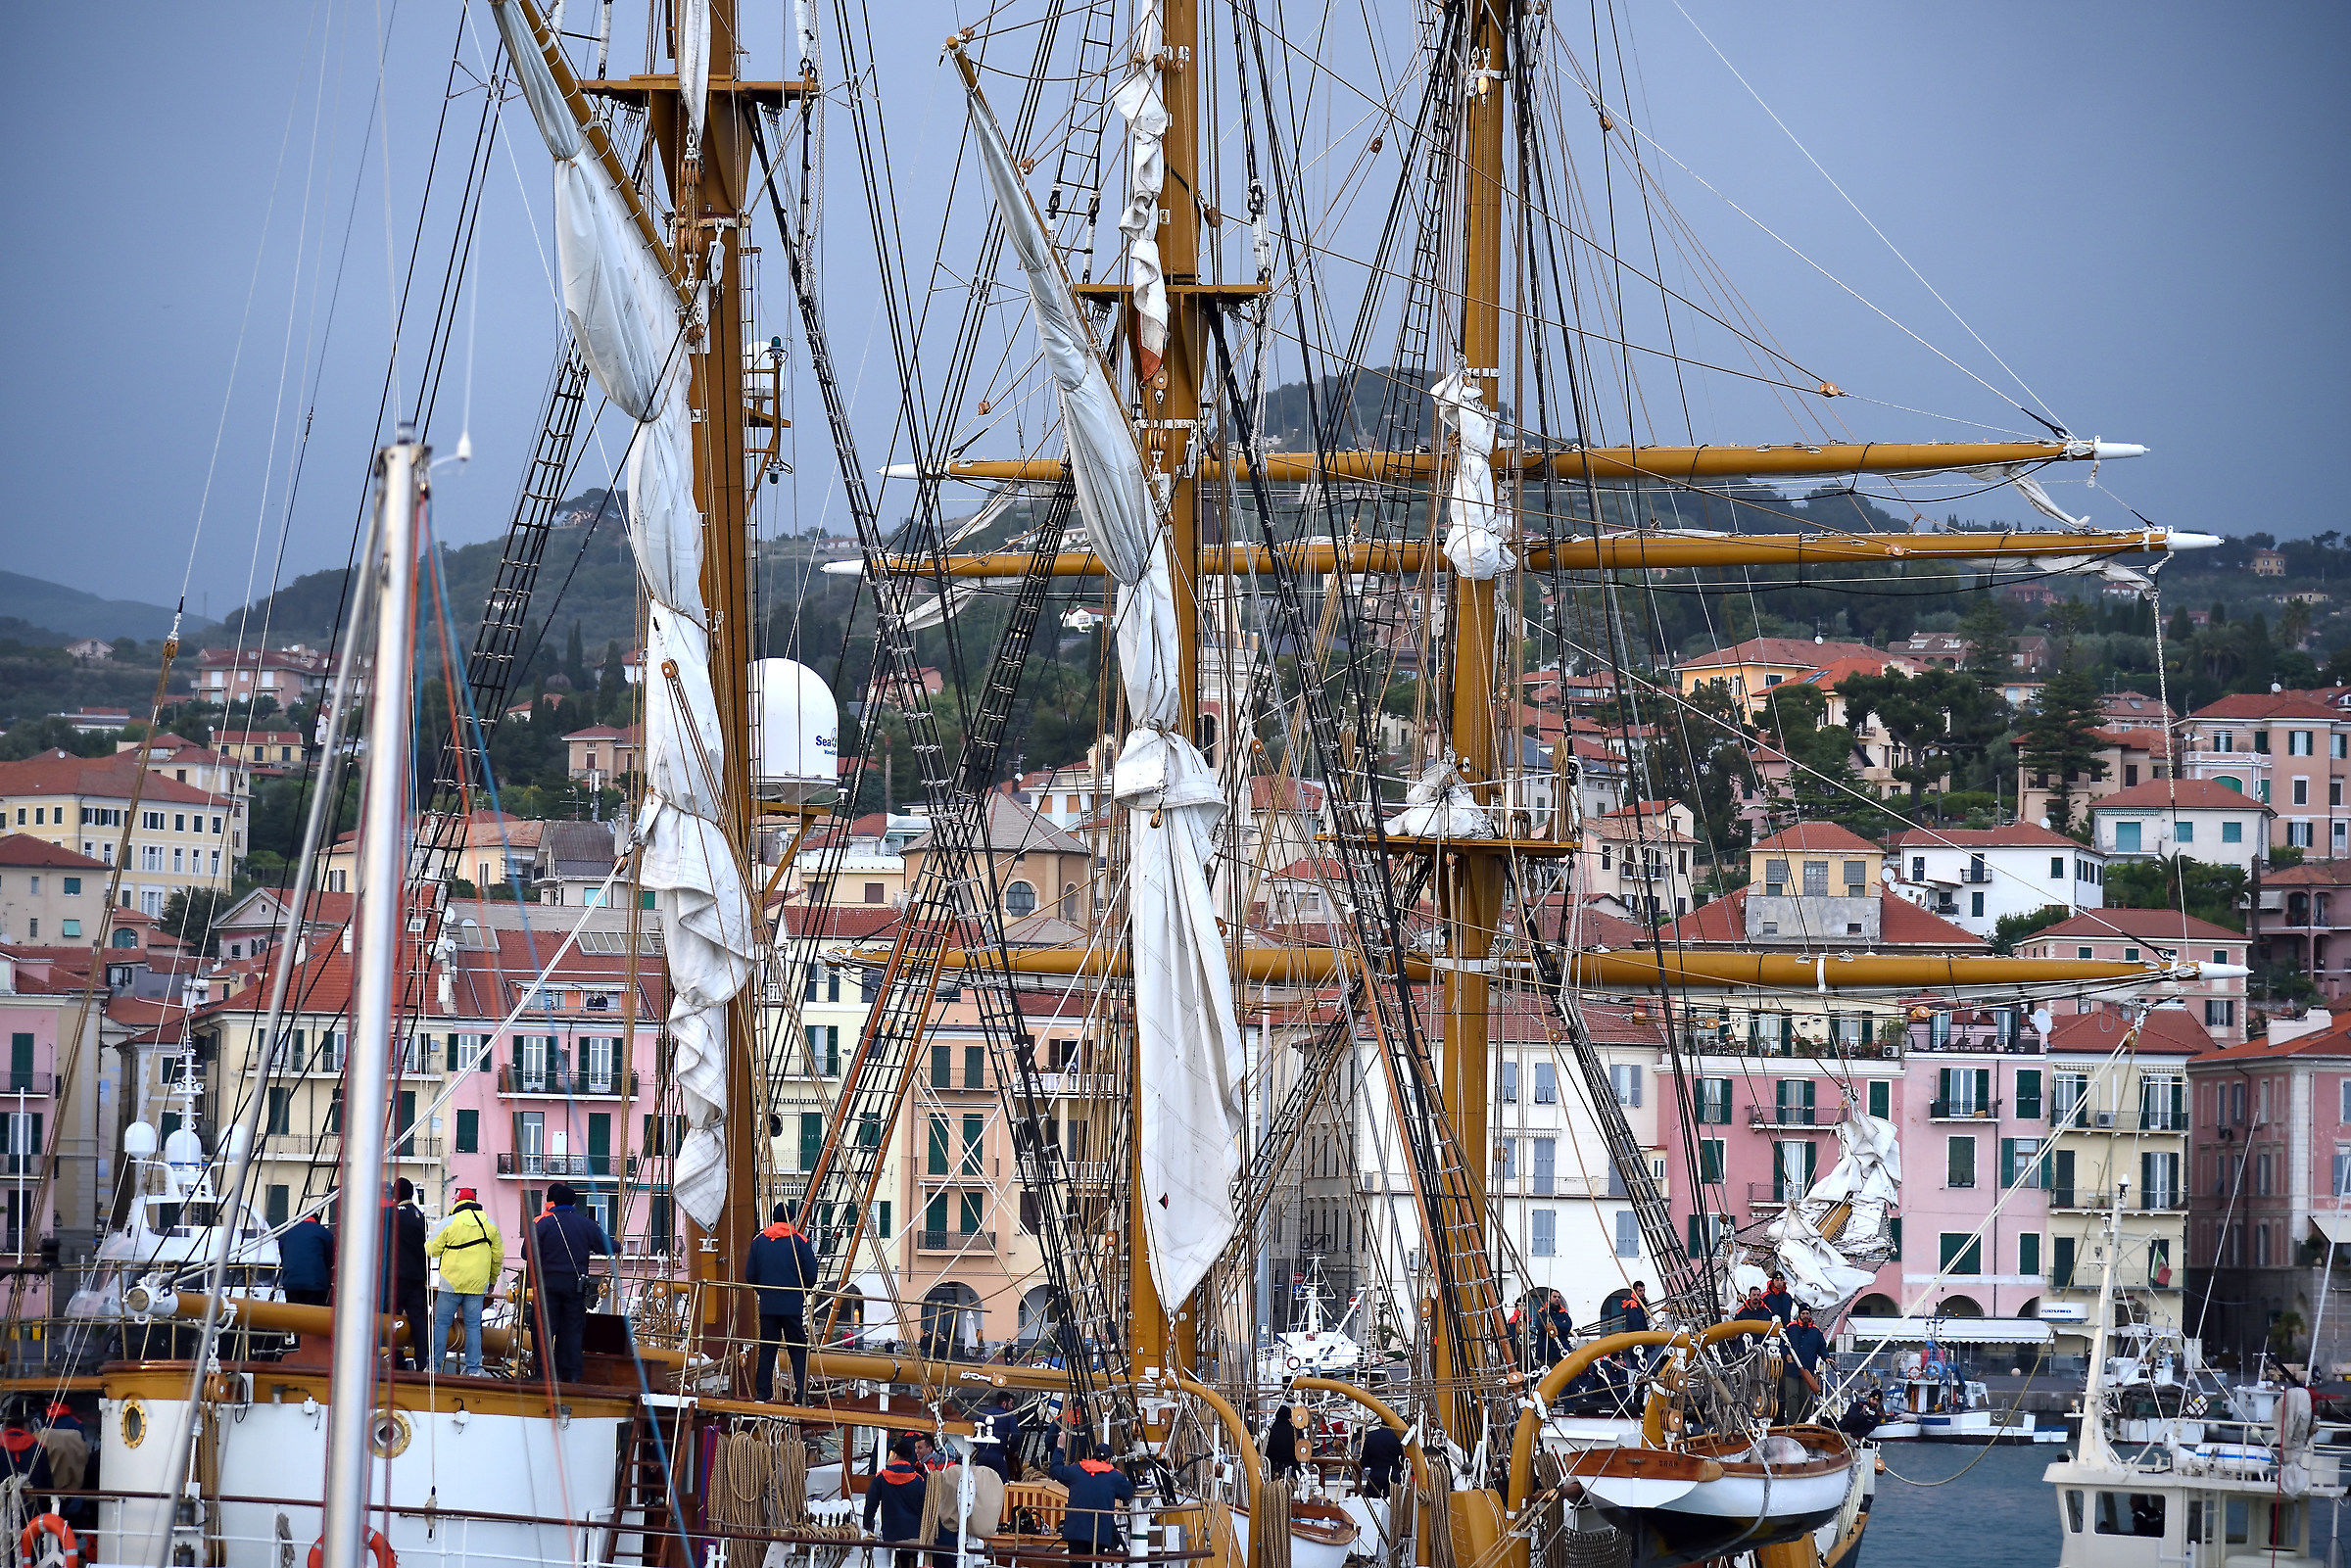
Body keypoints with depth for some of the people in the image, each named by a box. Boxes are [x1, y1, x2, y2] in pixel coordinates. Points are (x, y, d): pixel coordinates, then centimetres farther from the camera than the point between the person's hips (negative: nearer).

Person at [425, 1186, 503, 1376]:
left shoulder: (448, 1223, -6)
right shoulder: (490, 1225, 6)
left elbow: (431, 1250, -2)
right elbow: (498, 1255, 12)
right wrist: (493, 1280, 24)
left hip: (452, 1282, -3)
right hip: (478, 1285, 3)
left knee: (442, 1323, 4)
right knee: (473, 1325, 6)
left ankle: (434, 1366, 3)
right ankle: (473, 1368, 3)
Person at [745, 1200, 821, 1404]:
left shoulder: (759, 1240, 6)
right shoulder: (799, 1241, -3)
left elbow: (750, 1275, 6)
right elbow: (811, 1275, -5)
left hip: (767, 1305, 3)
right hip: (793, 1305, -3)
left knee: (766, 1349, 9)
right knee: (798, 1349, 2)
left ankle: (763, 1394, 7)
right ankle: (801, 1395, -5)